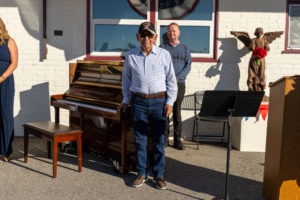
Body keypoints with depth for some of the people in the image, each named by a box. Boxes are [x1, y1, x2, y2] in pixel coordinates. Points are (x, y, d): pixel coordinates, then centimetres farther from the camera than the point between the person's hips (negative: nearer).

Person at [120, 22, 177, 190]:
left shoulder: (164, 55, 1)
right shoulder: (131, 56, 5)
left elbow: (171, 80, 3)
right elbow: (126, 80, 15)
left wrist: (170, 102, -3)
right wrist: (126, 100, 14)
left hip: (159, 101, -1)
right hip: (139, 102, 1)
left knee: (159, 140, 5)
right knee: (140, 140, 7)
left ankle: (158, 175, 17)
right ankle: (142, 174, 20)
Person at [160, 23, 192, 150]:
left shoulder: (185, 49, 12)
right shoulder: (162, 48, 7)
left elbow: (188, 66, 0)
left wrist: (177, 78, -14)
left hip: (179, 84, 1)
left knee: (177, 112, 4)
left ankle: (177, 140, 11)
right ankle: (165, 139, 10)